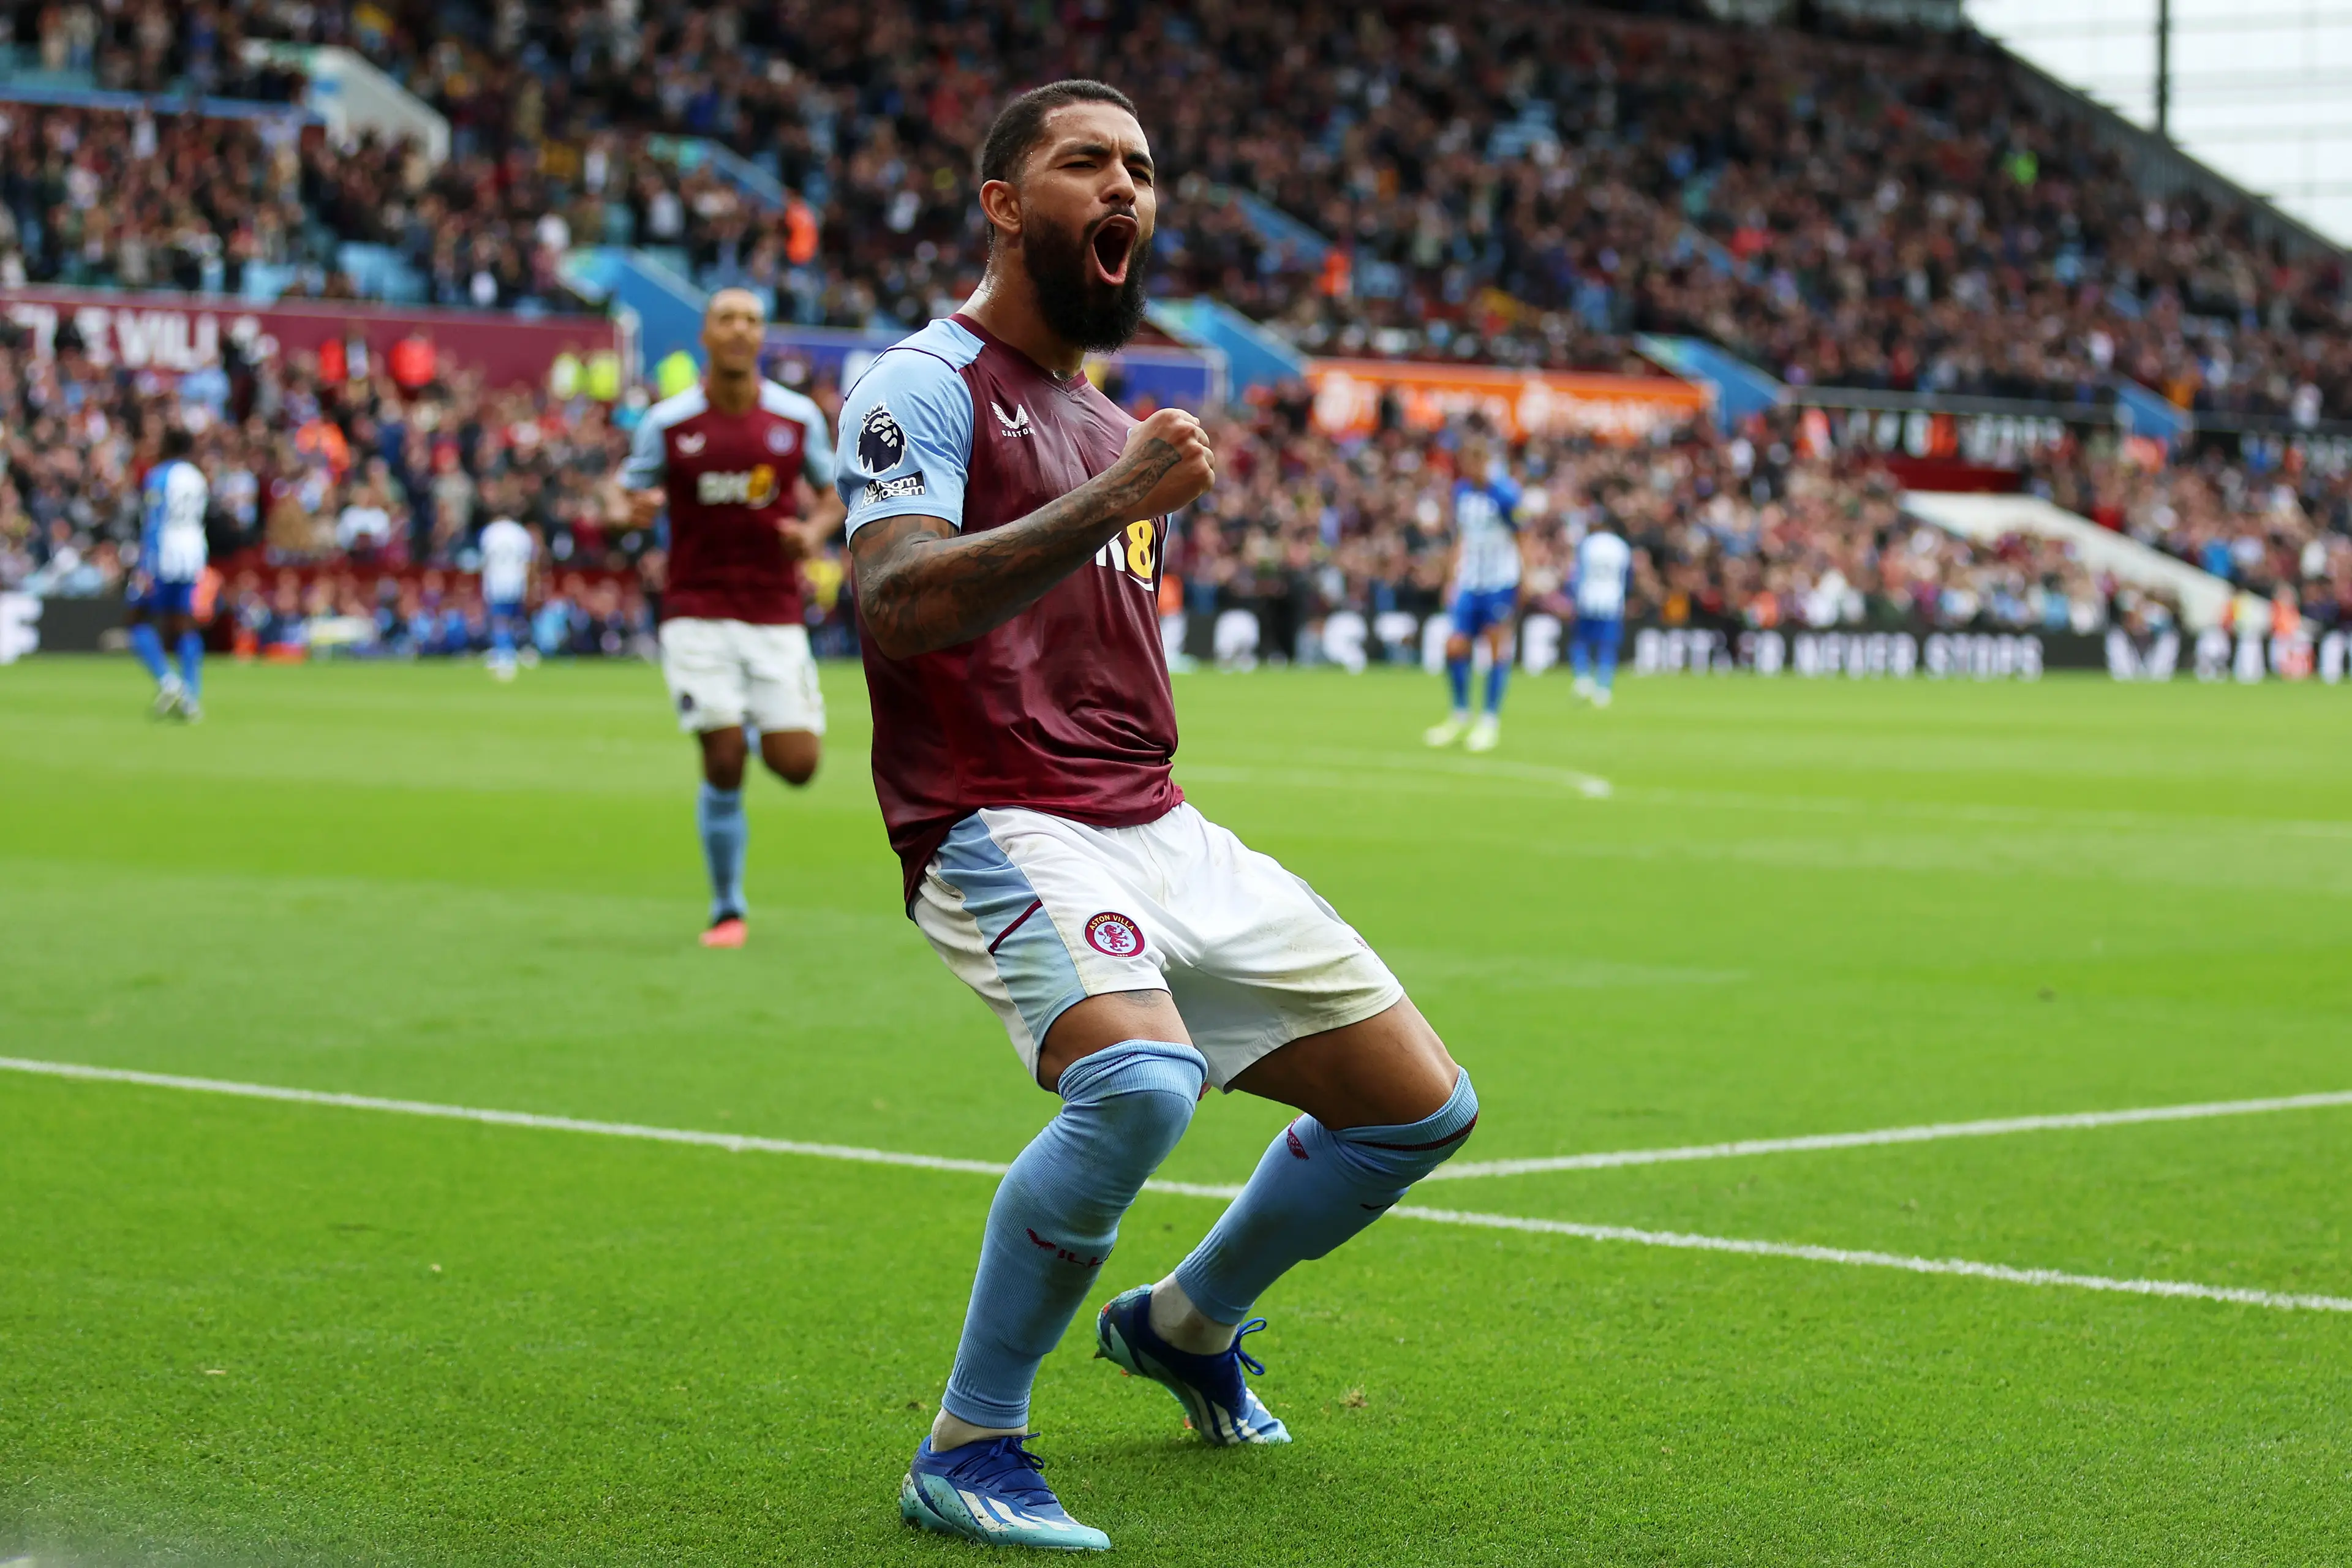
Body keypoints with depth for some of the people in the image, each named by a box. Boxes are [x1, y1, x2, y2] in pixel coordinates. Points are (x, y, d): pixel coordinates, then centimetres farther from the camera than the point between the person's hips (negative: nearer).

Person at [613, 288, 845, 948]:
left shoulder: (799, 417, 2)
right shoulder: (667, 421, -1)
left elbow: (832, 497, 14)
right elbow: (634, 500, 7)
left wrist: (813, 532, -8)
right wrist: (638, 509, -17)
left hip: (776, 615, 2)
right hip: (697, 613, -2)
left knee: (796, 765, -5)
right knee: (724, 763, -11)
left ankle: (758, 730, 34)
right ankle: (727, 910, 5)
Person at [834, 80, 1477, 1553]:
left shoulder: (1114, 426, 22)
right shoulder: (927, 386, -4)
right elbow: (896, 604, -22)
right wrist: (1111, 504, -27)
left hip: (1160, 830, 9)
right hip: (1004, 828, -8)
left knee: (1424, 1107, 7)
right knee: (1139, 1081, -36)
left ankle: (1184, 1324, 31)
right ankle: (967, 1451, -19)